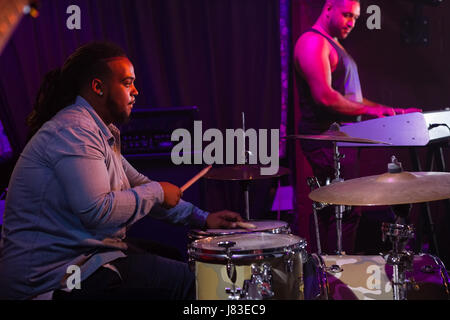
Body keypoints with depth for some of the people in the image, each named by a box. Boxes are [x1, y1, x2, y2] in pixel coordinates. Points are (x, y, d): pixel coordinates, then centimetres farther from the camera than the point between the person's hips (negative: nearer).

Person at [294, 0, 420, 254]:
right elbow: (324, 97, -21)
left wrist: (393, 111, 19)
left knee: (327, 212, 9)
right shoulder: (313, 43, -10)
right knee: (346, 212, -13)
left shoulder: (334, 45, 24)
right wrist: (368, 110, -15)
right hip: (327, 143, -10)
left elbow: (349, 97, 27)